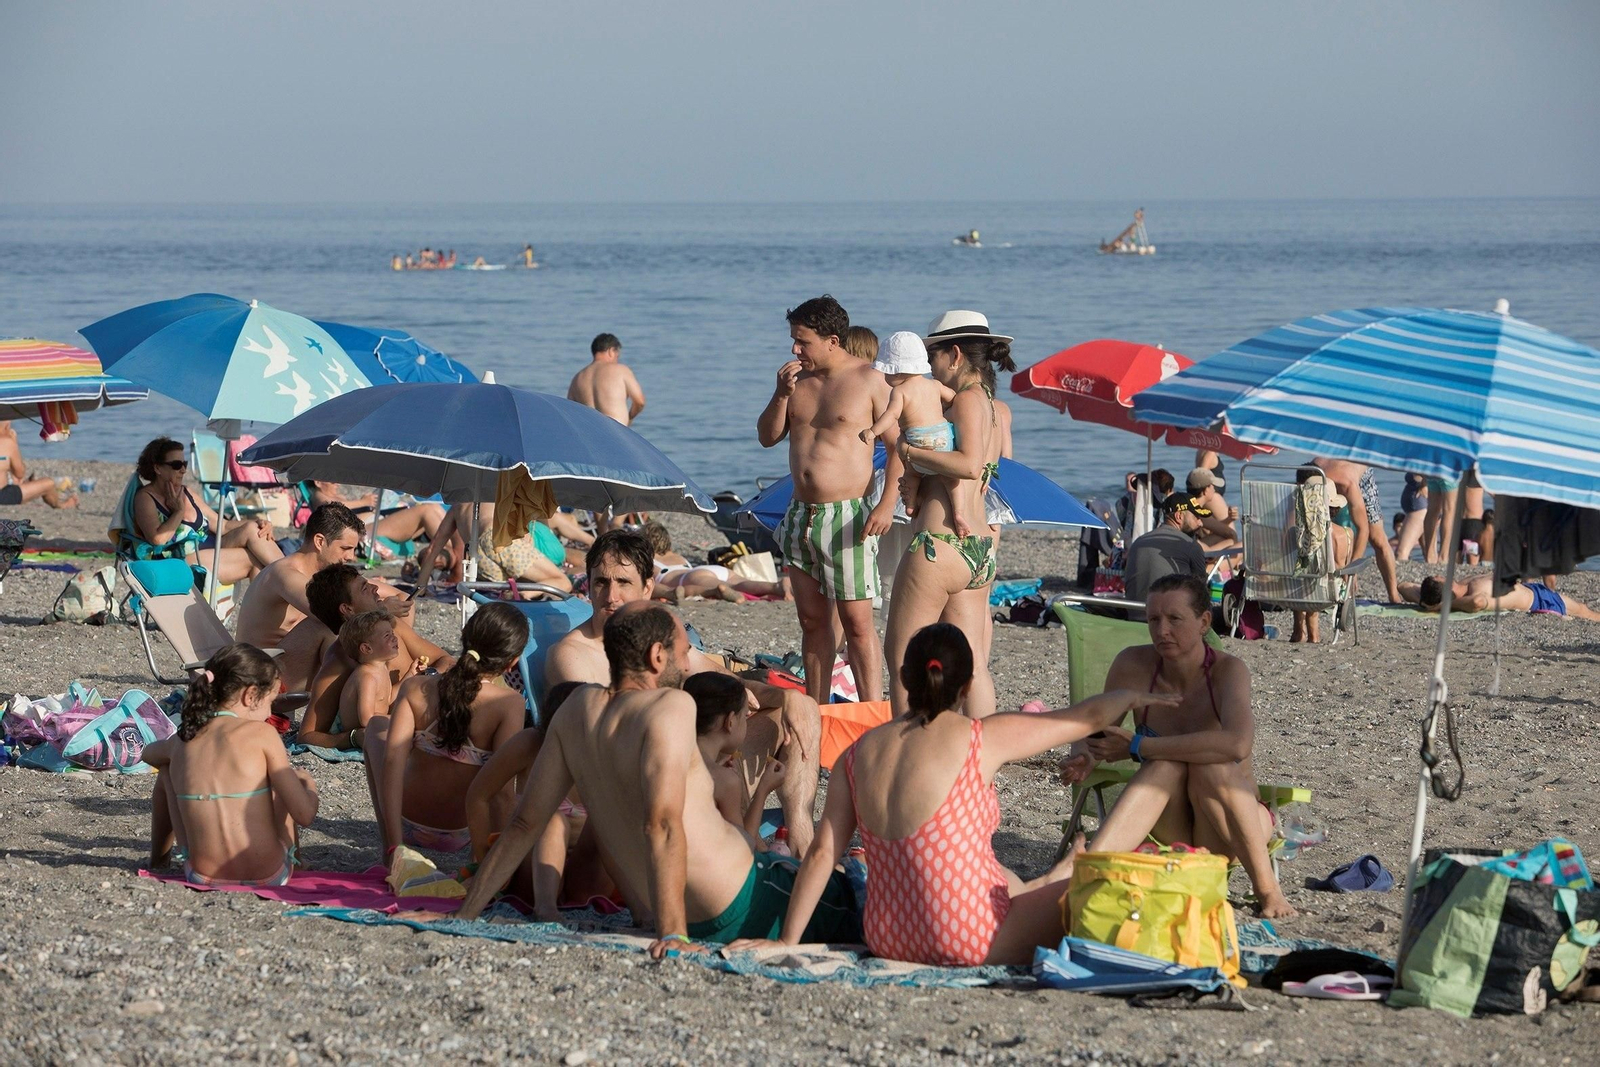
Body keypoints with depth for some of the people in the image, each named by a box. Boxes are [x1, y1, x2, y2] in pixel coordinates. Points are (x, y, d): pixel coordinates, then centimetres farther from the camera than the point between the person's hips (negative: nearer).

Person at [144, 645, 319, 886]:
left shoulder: (181, 741, 4)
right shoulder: (262, 734, -9)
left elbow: (149, 753, 31)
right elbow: (305, 814, -10)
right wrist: (308, 784, 13)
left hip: (202, 878, 3)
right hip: (268, 878, -3)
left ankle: (159, 856, 43)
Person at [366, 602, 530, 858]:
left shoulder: (414, 688, -11)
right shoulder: (509, 704, -18)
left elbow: (392, 761, -20)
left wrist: (394, 845, -23)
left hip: (407, 825, 1)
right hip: (461, 835, -1)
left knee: (378, 725, 29)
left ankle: (387, 841, 28)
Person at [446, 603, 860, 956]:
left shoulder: (578, 708, 5)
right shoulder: (671, 706, -17)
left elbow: (525, 823, 7)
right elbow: (663, 825, -30)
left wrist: (464, 918, 12)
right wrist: (673, 935, -35)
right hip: (741, 912, -8)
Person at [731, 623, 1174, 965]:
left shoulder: (859, 752, 4)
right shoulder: (980, 739, -7)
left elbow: (822, 854, 3)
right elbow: (1088, 717, 5)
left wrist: (787, 941, 9)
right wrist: (1134, 696, 24)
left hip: (887, 939, 6)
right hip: (969, 943, -6)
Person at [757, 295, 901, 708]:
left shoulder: (869, 380, -5)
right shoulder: (799, 378, 11)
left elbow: (898, 445, -6)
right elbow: (767, 437, 12)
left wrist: (887, 503, -17)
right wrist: (782, 394, -5)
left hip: (847, 516, -6)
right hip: (801, 515, 6)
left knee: (857, 621, -9)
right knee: (812, 620, 10)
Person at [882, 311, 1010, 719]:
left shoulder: (968, 399, -10)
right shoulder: (992, 407, 17)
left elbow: (969, 464, -25)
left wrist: (909, 451, -18)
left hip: (940, 545, -9)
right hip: (979, 549, 9)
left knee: (901, 656, -1)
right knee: (971, 664, 9)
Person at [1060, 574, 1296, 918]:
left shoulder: (1227, 670, -18)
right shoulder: (1134, 665, -8)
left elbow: (1237, 744, -38)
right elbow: (1096, 727, 1)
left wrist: (1138, 747, -33)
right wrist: (1083, 757, -25)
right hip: (1170, 832, 2)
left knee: (1209, 765, -32)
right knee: (1167, 766, -29)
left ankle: (1267, 887, -21)